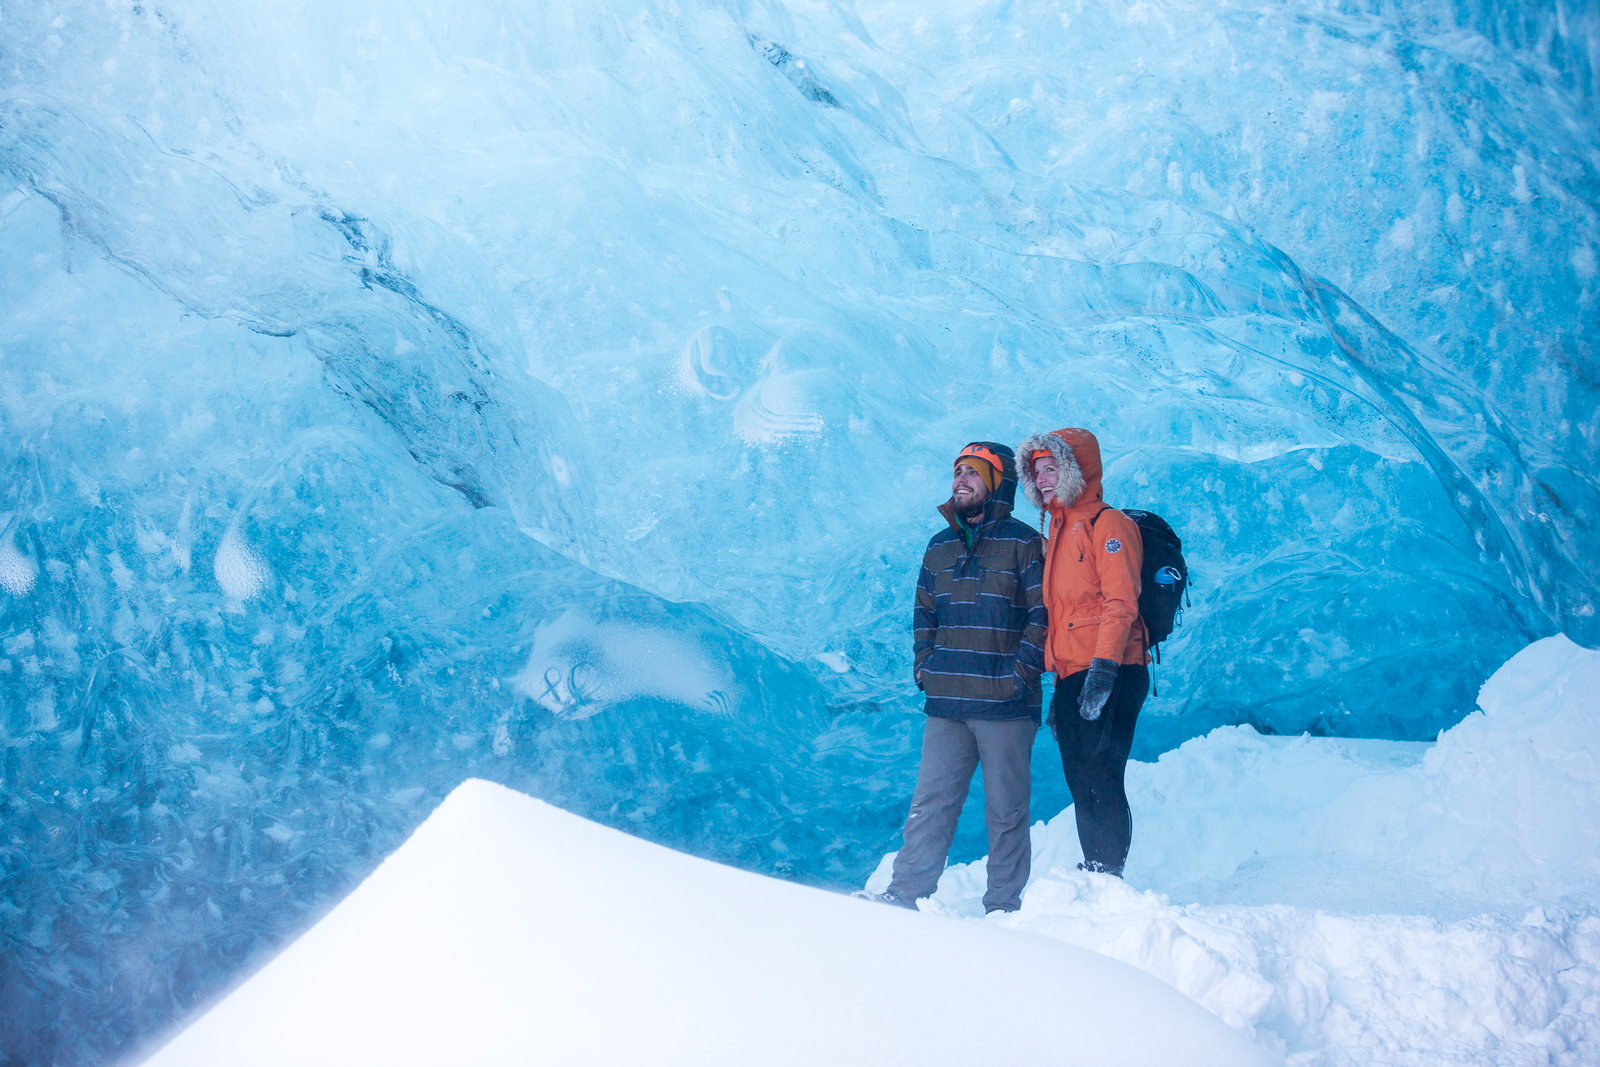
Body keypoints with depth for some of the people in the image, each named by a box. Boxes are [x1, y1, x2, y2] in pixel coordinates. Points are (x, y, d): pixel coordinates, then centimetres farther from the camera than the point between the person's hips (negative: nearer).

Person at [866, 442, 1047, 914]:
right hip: (945, 703, 5)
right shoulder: (940, 547, 15)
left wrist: (1021, 672, -13)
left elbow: (1043, 614, -6)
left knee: (1006, 810, 3)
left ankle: (1003, 906, 11)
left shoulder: (1023, 544, -3)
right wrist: (924, 662, 10)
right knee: (930, 802, 4)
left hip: (1004, 703, -5)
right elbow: (924, 610, 24)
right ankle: (905, 895, 6)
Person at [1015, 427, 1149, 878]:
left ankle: (1110, 876, -6)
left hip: (1109, 676, -8)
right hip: (1071, 678, 8)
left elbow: (1121, 603, -14)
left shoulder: (1108, 524, -4)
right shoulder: (1058, 531, 22)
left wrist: (1103, 669, -23)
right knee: (1081, 786, 9)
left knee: (1102, 781, -11)